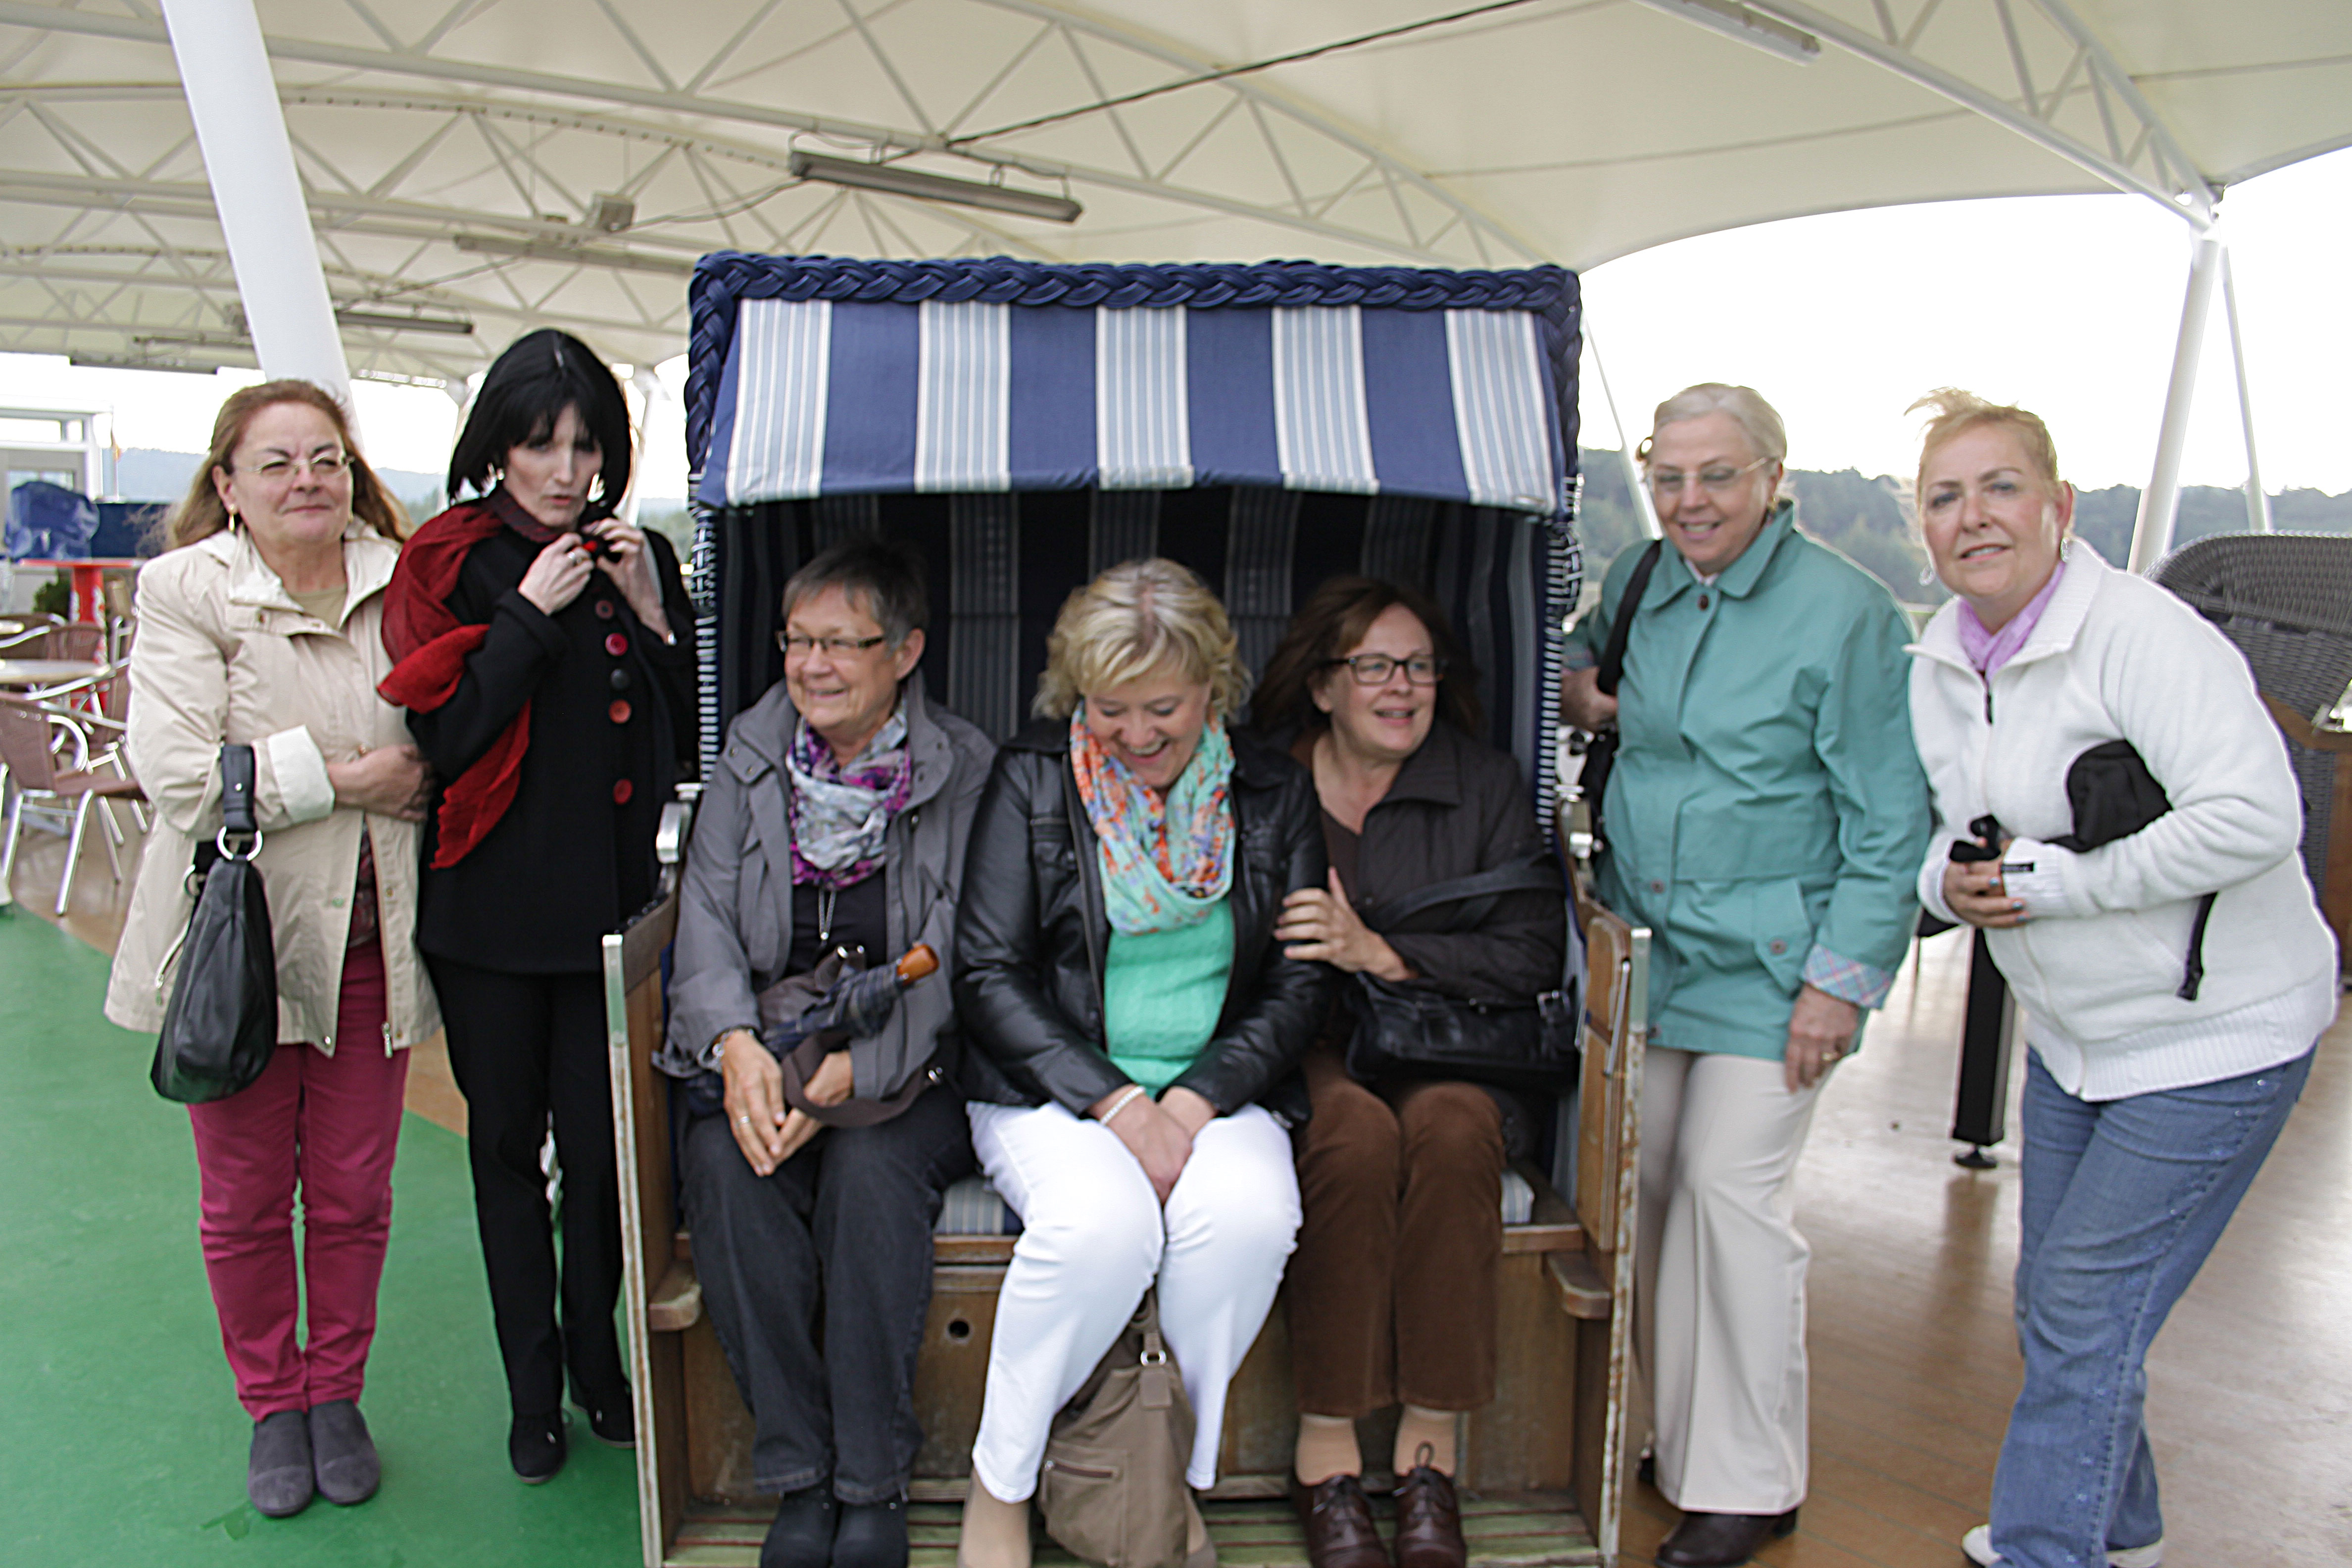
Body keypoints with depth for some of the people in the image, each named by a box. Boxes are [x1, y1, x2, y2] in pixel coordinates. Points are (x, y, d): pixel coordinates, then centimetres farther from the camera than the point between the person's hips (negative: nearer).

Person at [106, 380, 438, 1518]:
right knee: (245, 1197, 11)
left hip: (367, 940, 2)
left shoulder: (402, 581, 3)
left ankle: (337, 1393, 32)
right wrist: (343, 777, -18)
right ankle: (270, 1404, 32)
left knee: (352, 1190, 11)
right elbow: (177, 771, -18)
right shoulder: (184, 590, -6)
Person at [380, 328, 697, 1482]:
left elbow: (687, 740, 3)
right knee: (507, 1141, 11)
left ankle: (598, 1361, 27)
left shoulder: (638, 560, 5)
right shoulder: (450, 563, -1)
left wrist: (651, 616, -9)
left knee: (601, 1145, 6)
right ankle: (532, 1386, 26)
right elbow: (436, 733, -12)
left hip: (607, 901, 1)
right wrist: (529, 615, -15)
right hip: (488, 905, -1)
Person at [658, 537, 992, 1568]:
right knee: (722, 1161, -27)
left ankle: (875, 1482, -14)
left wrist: (845, 1074, -24)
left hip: (911, 1076, -2)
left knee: (870, 1169, -31)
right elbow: (706, 934, 0)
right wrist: (737, 1045, -21)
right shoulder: (747, 769, 8)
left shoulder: (964, 775, -2)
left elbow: (949, 969, -9)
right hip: (764, 1059, 3)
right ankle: (799, 1474, -14)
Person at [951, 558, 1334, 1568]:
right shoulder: (1031, 781, 0)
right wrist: (1116, 1104, -16)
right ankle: (999, 1486, -7)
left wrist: (1195, 1104, -12)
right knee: (1103, 1220, -32)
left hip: (1218, 1093, 2)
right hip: (1052, 1090, -2)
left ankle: (1178, 1478, -6)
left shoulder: (1271, 795, 6)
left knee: (1250, 1213, -30)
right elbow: (988, 974, -5)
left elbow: (1299, 985, 4)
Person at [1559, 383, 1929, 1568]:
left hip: (1769, 957, -5)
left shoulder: (1844, 611, -8)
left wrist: (1842, 979, -12)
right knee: (1644, 1184, 6)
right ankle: (1672, 1445, 23)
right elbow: (1577, 661, 30)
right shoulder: (1637, 583, 8)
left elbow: (1889, 822, -7)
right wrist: (1575, 690, 6)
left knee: (1732, 1192, -5)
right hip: (1644, 940, 6)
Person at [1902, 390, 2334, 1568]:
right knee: (2051, 1305, 19)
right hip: (2072, 1034, 8)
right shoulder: (1941, 660, 2)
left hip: (2215, 1036, -8)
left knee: (2083, 1314, -3)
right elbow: (1940, 830, 12)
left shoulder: (2143, 631, -22)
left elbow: (2254, 820, -32)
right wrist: (1950, 882, -11)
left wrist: (2054, 880, -25)